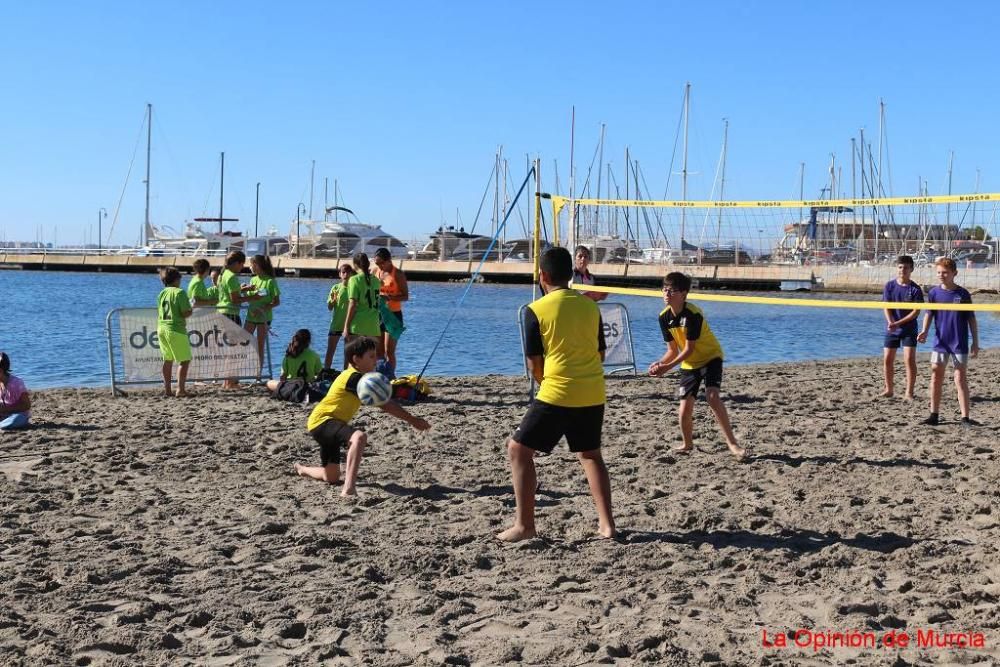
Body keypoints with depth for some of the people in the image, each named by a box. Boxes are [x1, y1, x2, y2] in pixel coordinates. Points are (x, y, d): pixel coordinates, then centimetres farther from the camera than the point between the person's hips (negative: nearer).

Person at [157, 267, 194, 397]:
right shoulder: (180, 292, -9)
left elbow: (158, 313, 16)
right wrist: (192, 310, 5)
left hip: (161, 328, 7)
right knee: (185, 360, 1)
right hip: (176, 330, -7)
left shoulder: (162, 293, 11)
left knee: (167, 360, 14)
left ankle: (167, 389, 14)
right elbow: (186, 313, -14)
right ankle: (180, 389, -7)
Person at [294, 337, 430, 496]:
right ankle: (349, 488, -49)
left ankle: (301, 469, 51)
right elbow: (385, 404, -20)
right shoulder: (355, 377, -18)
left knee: (332, 477, 21)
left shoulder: (355, 376, 15)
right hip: (321, 421, -11)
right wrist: (412, 420, -17)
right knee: (359, 437, -38)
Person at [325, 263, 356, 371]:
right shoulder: (336, 288, 1)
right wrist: (333, 300, -18)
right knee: (330, 351, 0)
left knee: (348, 351, 5)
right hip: (336, 323, 0)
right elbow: (330, 308, 1)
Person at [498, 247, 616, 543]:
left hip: (557, 395, -5)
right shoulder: (590, 306, 7)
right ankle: (606, 523, 20)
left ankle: (524, 524, 3)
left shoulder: (536, 310, -6)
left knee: (518, 449, 7)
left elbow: (534, 364, -3)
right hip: (594, 395, 5)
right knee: (590, 454, 23)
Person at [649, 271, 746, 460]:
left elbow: (689, 349, -26)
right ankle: (687, 444, 26)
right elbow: (672, 350, -2)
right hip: (689, 363, 5)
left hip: (710, 357, -5)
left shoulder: (693, 314, -28)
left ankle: (732, 443, -19)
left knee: (712, 396, -25)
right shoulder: (665, 317, -9)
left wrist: (668, 367, -32)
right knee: (685, 405, 2)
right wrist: (660, 363, -21)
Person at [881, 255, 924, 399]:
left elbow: (916, 311, -11)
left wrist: (899, 323, -21)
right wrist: (891, 323, -22)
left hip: (909, 329, -3)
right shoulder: (890, 286, 0)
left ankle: (909, 393, -2)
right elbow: (887, 307, -4)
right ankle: (889, 389, 21)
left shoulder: (915, 289, -7)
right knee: (887, 359, 5)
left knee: (910, 360, -9)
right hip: (891, 329, 3)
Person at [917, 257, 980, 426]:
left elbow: (971, 319, 1)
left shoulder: (963, 294, -4)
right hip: (940, 343, 3)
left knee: (961, 379, -2)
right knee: (936, 377, 5)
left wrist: (975, 342, 1)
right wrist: (924, 331, -16)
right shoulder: (934, 293, 2)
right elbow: (929, 314, 3)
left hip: (959, 344, -3)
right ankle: (934, 415, 14)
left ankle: (965, 418, 2)